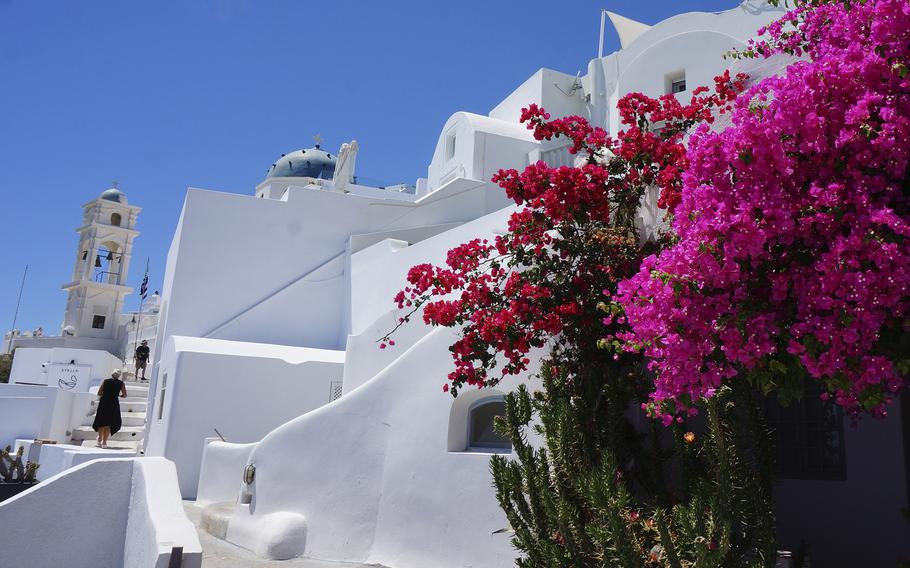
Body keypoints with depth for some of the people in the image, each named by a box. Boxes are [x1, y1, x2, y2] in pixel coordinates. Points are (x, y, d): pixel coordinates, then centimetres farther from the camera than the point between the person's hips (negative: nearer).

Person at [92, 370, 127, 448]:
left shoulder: (105, 381, 4)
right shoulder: (121, 383, 2)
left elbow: (99, 393, 3)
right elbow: (124, 395, 4)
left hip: (103, 403, 1)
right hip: (113, 404, -1)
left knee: (101, 422, 19)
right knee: (109, 423, 7)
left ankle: (100, 440, 28)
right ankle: (104, 442, 5)